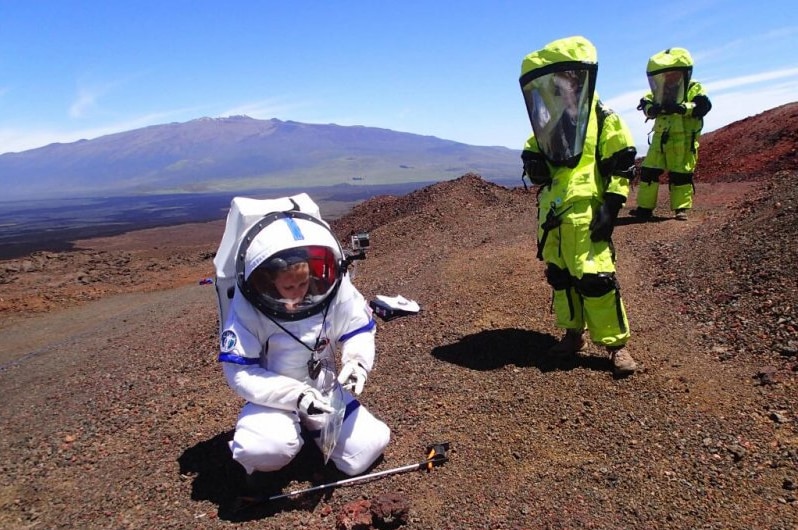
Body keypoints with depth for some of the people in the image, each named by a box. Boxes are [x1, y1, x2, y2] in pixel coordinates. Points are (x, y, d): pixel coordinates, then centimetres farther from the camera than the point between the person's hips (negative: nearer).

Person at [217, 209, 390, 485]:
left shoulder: (335, 290, -15)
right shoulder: (247, 307, -21)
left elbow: (359, 331, -3)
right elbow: (240, 373, -20)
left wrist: (357, 361, -27)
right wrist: (295, 395, -30)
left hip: (326, 391, 3)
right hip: (274, 397, -3)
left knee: (367, 447, -7)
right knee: (263, 449, -33)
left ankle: (312, 428, 22)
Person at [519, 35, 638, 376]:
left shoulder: (602, 119, -3)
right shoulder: (550, 121, 16)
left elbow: (621, 169, -7)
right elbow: (536, 154, 25)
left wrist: (610, 209, -15)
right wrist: (533, 165, 0)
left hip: (584, 215, -7)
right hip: (551, 215, 7)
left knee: (595, 279, -9)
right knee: (560, 277, 12)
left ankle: (616, 344, 3)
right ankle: (574, 333, 27)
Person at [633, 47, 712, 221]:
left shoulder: (694, 89, -3)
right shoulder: (660, 90, 11)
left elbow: (703, 106, -18)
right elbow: (646, 102, -1)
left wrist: (682, 108, -34)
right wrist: (650, 108, -25)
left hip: (684, 140, -4)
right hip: (660, 138, 4)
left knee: (681, 174, 0)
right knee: (649, 171, 1)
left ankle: (681, 208, 9)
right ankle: (645, 207, 8)